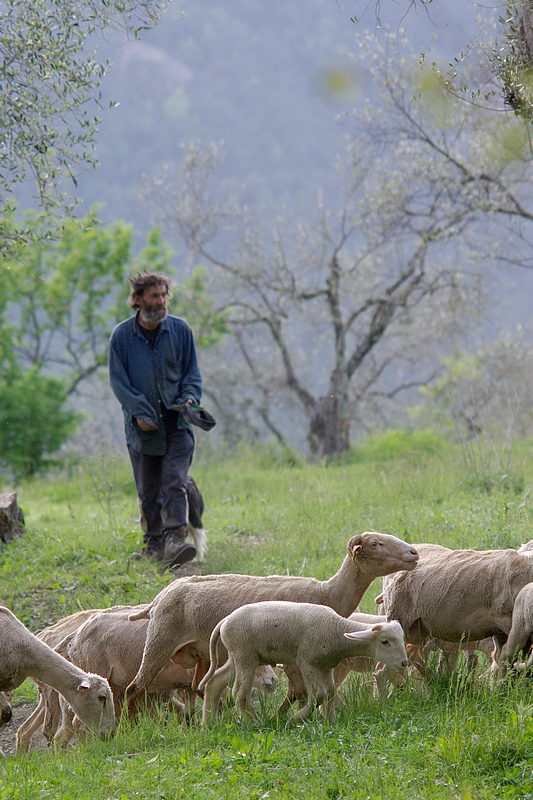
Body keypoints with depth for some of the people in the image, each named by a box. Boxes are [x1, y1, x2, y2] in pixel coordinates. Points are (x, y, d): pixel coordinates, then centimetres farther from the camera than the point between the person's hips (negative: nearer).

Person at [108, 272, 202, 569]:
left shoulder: (180, 330, 6)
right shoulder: (122, 335, 2)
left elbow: (192, 371, 12)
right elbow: (118, 379, 0)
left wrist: (190, 397, -8)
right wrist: (140, 412, -11)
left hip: (176, 423, -1)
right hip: (142, 427, 1)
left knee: (174, 483, -14)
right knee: (148, 490, 6)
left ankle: (175, 540, -24)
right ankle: (153, 544, 17)